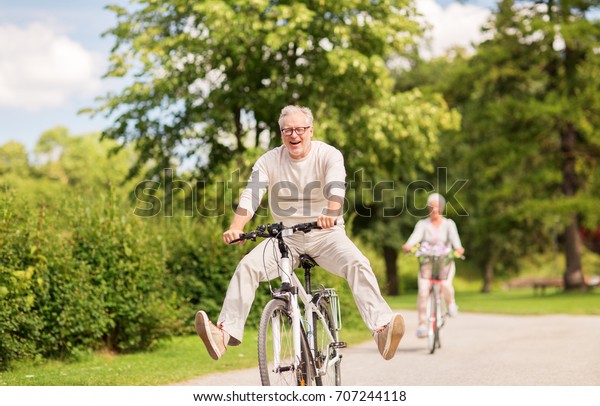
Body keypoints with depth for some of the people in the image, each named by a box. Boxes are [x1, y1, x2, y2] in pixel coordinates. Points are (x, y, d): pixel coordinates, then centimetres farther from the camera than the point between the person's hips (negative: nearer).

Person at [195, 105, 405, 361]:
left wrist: (330, 214, -49)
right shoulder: (269, 161, -1)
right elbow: (251, 194, -14)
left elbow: (336, 188, -26)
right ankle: (225, 332, -25)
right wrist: (236, 228, -33)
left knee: (358, 264, -29)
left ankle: (382, 328, -38)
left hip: (325, 234, -2)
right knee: (247, 266, -21)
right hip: (286, 236, 2)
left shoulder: (329, 155, -7)